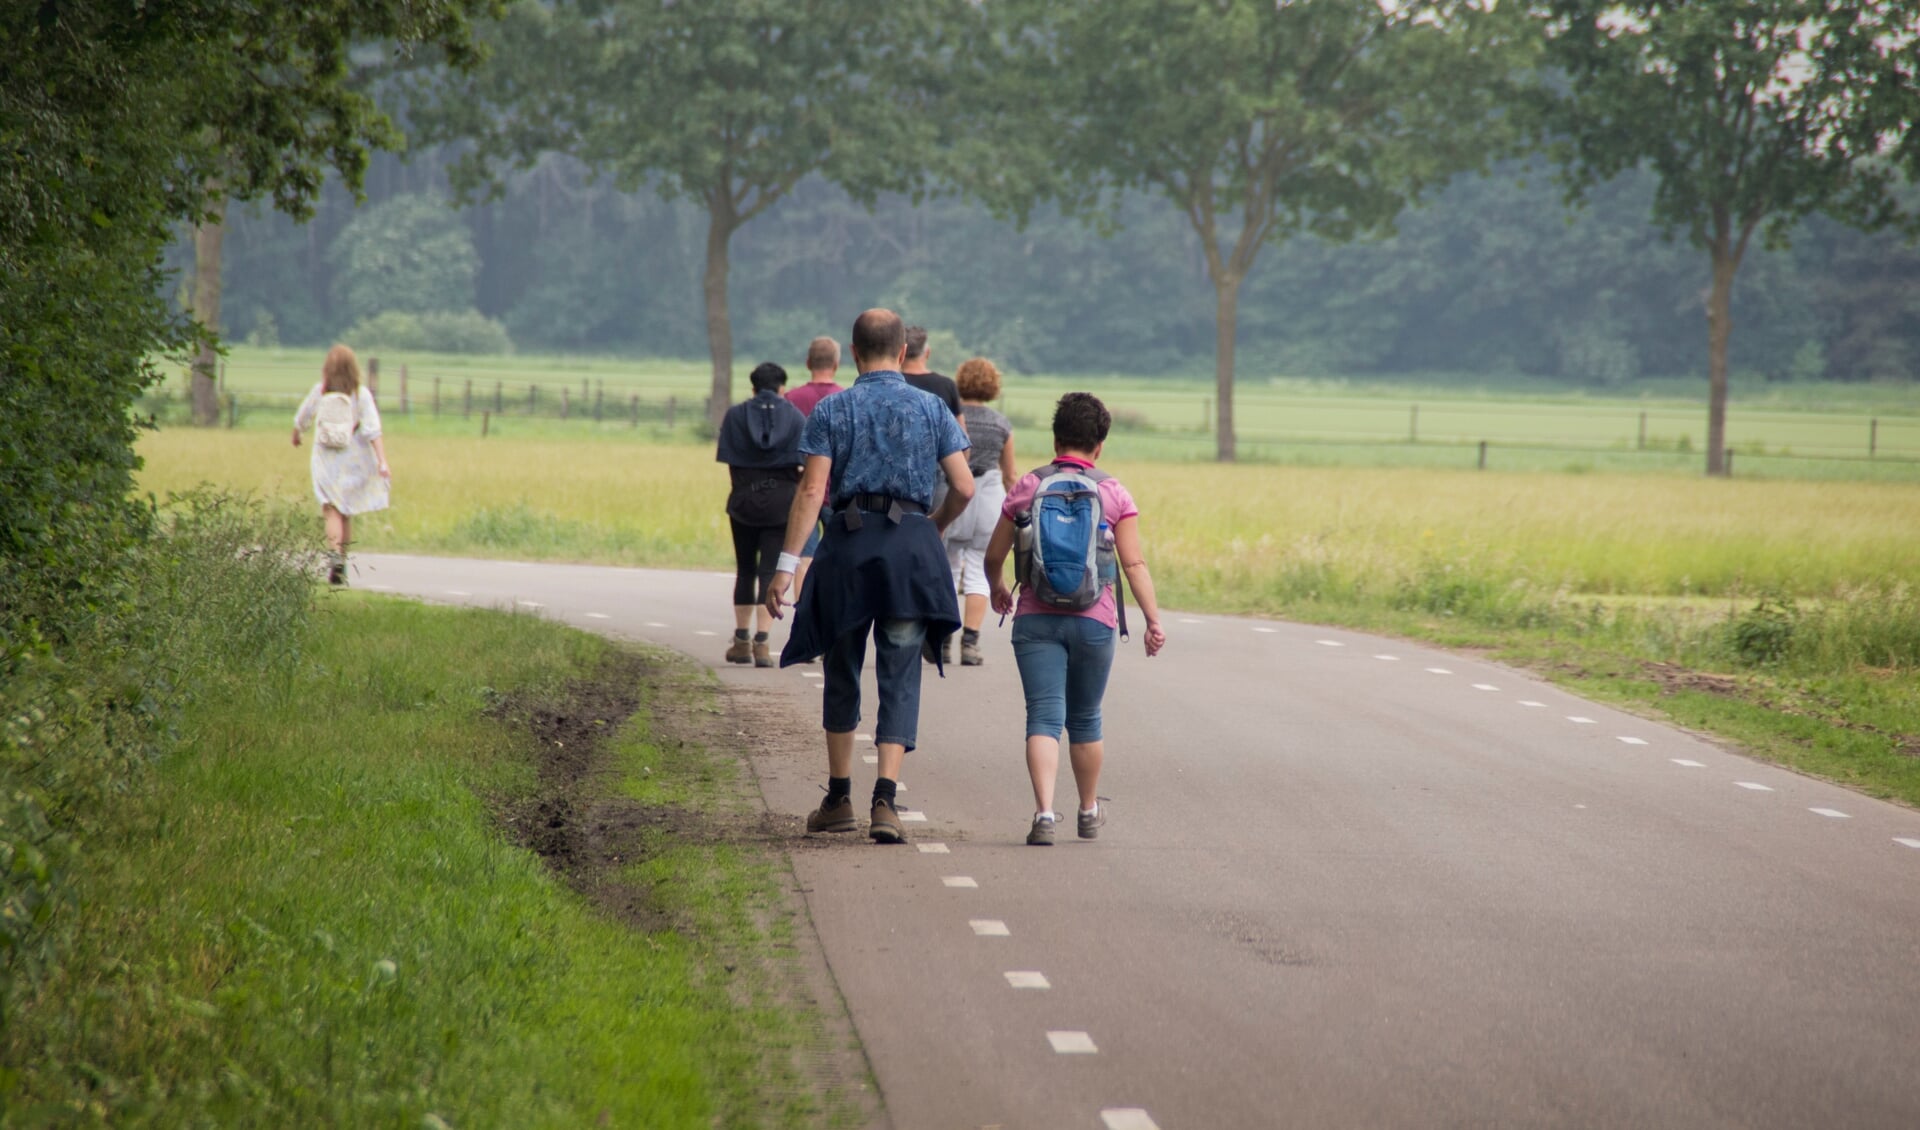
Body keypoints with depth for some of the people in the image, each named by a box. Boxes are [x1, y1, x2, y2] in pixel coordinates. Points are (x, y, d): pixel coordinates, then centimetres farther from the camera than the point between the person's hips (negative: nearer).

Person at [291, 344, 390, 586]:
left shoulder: (319, 392, -2)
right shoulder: (361, 394, -4)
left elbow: (302, 419, 12)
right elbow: (373, 430, -13)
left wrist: (296, 436, 34)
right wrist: (382, 461, -16)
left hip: (326, 458, -1)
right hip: (353, 460, 1)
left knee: (333, 510, -8)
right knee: (346, 513, 14)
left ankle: (334, 553, -32)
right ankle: (342, 565, 20)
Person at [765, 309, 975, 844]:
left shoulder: (831, 410, 2)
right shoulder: (931, 409, 6)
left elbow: (812, 491, -6)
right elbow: (964, 487, 2)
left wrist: (787, 565, -7)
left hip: (848, 543, 0)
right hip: (912, 542, 0)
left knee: (842, 674, 15)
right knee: (900, 679, 1)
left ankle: (839, 800, 22)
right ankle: (885, 801, -13)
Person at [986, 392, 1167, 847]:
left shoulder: (1027, 488, 2)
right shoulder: (1114, 494, 0)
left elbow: (993, 556, 8)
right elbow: (1134, 565, -6)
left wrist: (998, 588, 28)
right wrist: (1153, 620, -5)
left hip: (1036, 618, -1)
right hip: (1093, 620, 1)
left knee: (1044, 718, -5)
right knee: (1084, 720, 17)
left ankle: (1044, 811, -24)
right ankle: (1089, 812, 32)